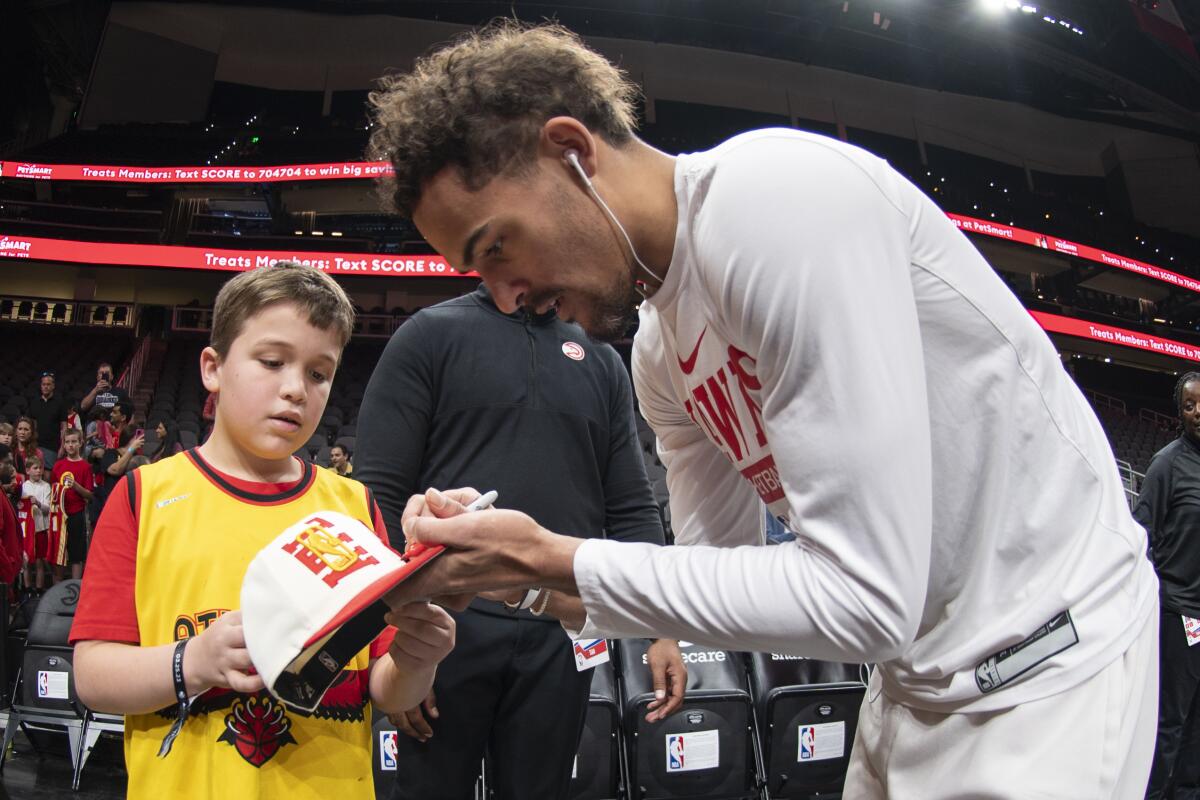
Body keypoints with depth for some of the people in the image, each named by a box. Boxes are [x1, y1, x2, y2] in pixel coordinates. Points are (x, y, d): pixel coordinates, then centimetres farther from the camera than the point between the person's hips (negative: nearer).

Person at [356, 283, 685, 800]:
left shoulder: (602, 360, 12)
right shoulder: (429, 334, 1)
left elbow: (631, 508, 9)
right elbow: (380, 495, -5)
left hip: (564, 632, 3)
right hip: (452, 622, -3)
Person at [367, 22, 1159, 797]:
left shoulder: (776, 193, -26)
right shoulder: (660, 355, 2)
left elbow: (863, 597, -29)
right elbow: (720, 569, 6)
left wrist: (554, 560, -23)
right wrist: (537, 567, -9)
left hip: (1048, 646, -7)